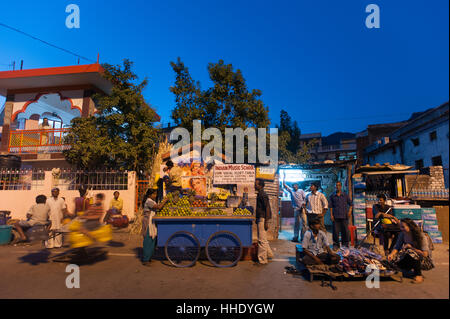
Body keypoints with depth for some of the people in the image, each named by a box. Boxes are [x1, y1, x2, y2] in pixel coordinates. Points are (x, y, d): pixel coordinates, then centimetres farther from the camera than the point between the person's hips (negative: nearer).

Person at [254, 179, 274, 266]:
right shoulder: (259, 194, 13)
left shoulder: (263, 195, -16)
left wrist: (266, 222, -22)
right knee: (263, 239, 20)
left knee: (262, 240, -3)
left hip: (262, 219, -10)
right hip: (260, 219, 10)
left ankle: (262, 260, 5)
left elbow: (267, 208, -20)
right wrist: (257, 219, 23)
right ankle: (269, 254, 33)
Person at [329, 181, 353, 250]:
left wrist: (350, 211, -2)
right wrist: (331, 214, 0)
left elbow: (350, 203, 13)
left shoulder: (345, 195, 8)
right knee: (336, 230, 1)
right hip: (335, 216, 0)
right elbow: (330, 206, 7)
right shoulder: (332, 196, 7)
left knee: (345, 230, 2)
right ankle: (335, 244, 12)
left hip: (344, 216, 0)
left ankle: (345, 244, 17)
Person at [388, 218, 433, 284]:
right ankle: (413, 270, 7)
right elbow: (397, 247, -5)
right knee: (394, 258, -19)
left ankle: (419, 275, -15)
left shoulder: (421, 236, -20)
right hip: (411, 259, 6)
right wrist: (392, 254, -24)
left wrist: (411, 247, -27)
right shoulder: (402, 234, -5)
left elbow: (425, 254, -25)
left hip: (424, 261, -6)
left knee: (410, 252, -36)